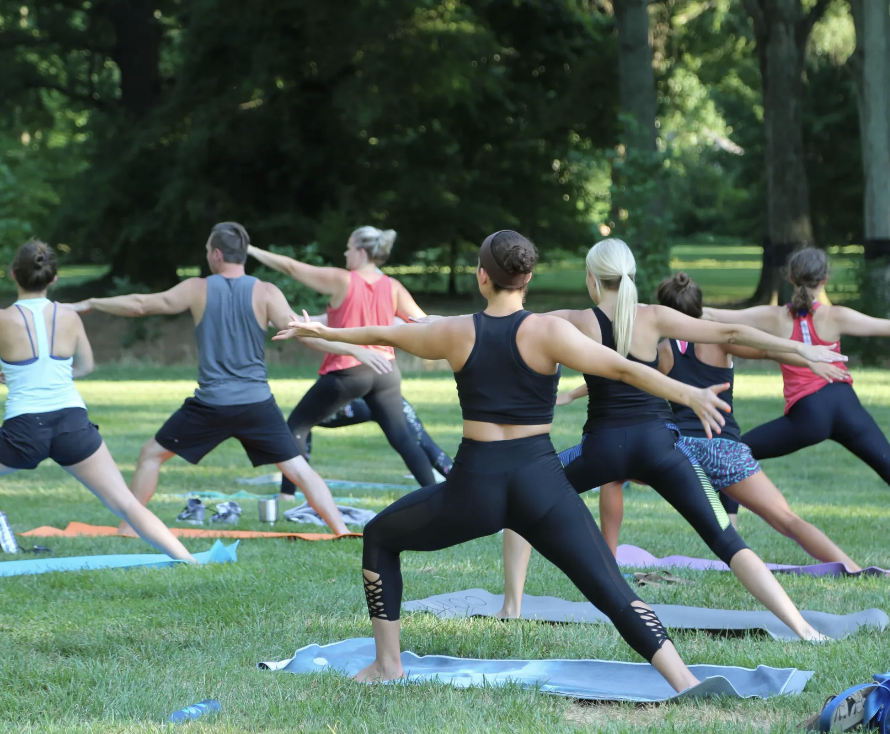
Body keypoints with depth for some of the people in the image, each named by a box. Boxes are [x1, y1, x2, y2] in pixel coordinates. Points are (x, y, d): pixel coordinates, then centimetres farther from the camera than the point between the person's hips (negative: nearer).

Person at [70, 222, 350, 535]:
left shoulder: (197, 289, 0)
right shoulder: (265, 292, -3)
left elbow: (139, 305, 8)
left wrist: (90, 304, 22)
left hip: (211, 404, 0)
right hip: (258, 403, 0)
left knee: (152, 454, 18)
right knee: (299, 470, 4)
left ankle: (128, 528, 20)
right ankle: (342, 531, -6)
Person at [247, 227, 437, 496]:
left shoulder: (341, 280, -9)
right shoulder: (393, 287, 1)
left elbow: (291, 267, -3)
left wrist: (250, 250, 3)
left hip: (346, 372, -4)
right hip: (385, 371, 4)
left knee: (296, 425, 10)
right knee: (402, 437, 5)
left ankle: (286, 496, 4)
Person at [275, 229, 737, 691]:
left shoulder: (456, 333, 2)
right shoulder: (547, 332, -6)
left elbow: (382, 335, 19)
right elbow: (623, 369, -16)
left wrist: (323, 331, 36)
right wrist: (690, 395, -18)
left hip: (474, 485, 1)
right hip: (539, 482, -1)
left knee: (380, 537, 27)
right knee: (614, 594, -4)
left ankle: (387, 664, 25)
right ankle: (687, 685, -19)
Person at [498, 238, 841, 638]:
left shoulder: (574, 323, 2)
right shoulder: (653, 318, 3)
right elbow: (729, 333, 3)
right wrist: (800, 349, 9)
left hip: (603, 447, -1)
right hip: (656, 444, 1)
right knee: (727, 542, -2)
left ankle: (512, 608, 16)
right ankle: (803, 629, -13)